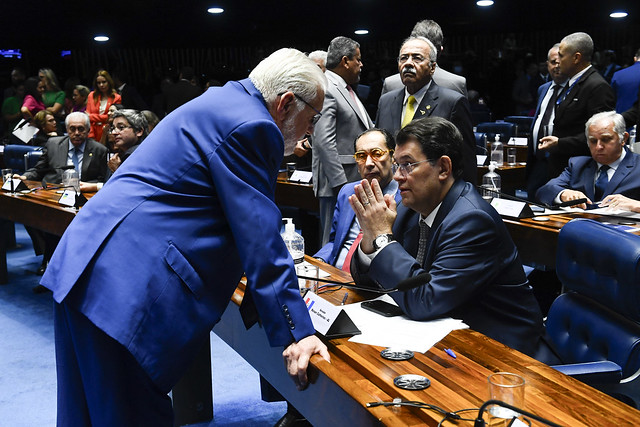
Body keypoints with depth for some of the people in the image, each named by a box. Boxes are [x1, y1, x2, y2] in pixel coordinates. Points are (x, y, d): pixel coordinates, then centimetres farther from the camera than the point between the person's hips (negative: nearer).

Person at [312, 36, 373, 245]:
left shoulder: (347, 89, 18)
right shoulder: (326, 90, -14)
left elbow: (368, 130, 25)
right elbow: (323, 141, -21)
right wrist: (341, 183, -23)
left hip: (356, 180, 10)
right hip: (337, 182, -10)